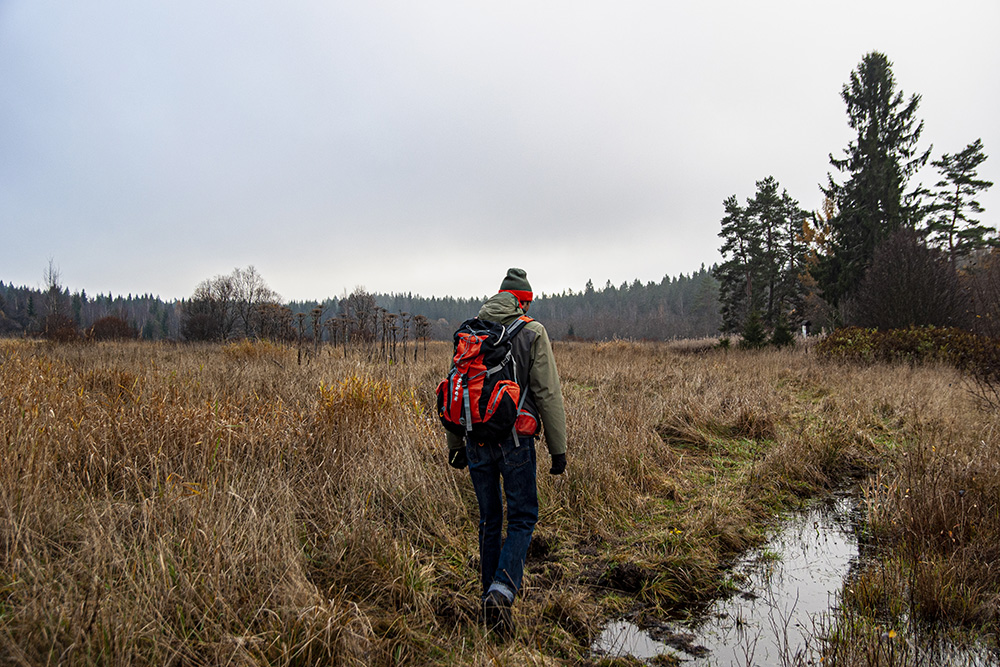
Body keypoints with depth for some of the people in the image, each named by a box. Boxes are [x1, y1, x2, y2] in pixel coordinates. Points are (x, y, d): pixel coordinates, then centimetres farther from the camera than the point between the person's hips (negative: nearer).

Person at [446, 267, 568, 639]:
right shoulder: (532, 333, -3)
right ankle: (502, 592, -10)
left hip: (476, 438, 4)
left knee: (489, 519, 16)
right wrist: (558, 449, 0)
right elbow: (548, 394, -6)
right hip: (515, 439, -4)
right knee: (522, 518, 7)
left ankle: (492, 596, 24)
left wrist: (455, 444, 19)